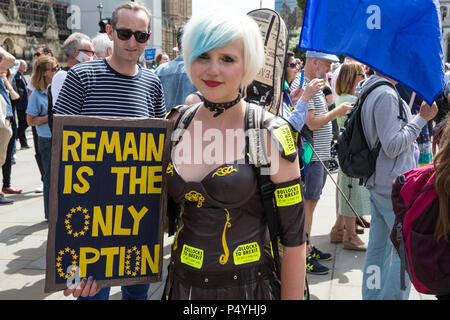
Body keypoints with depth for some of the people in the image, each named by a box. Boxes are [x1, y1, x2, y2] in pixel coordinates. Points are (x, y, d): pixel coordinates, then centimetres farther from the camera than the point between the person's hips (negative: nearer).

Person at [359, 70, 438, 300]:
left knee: (378, 246, 15)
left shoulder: (369, 91, 12)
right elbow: (392, 146, -22)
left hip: (377, 183, 10)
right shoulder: (386, 95, -19)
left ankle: (372, 295, 24)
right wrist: (421, 118, -15)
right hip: (394, 186, -10)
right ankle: (393, 296, 6)